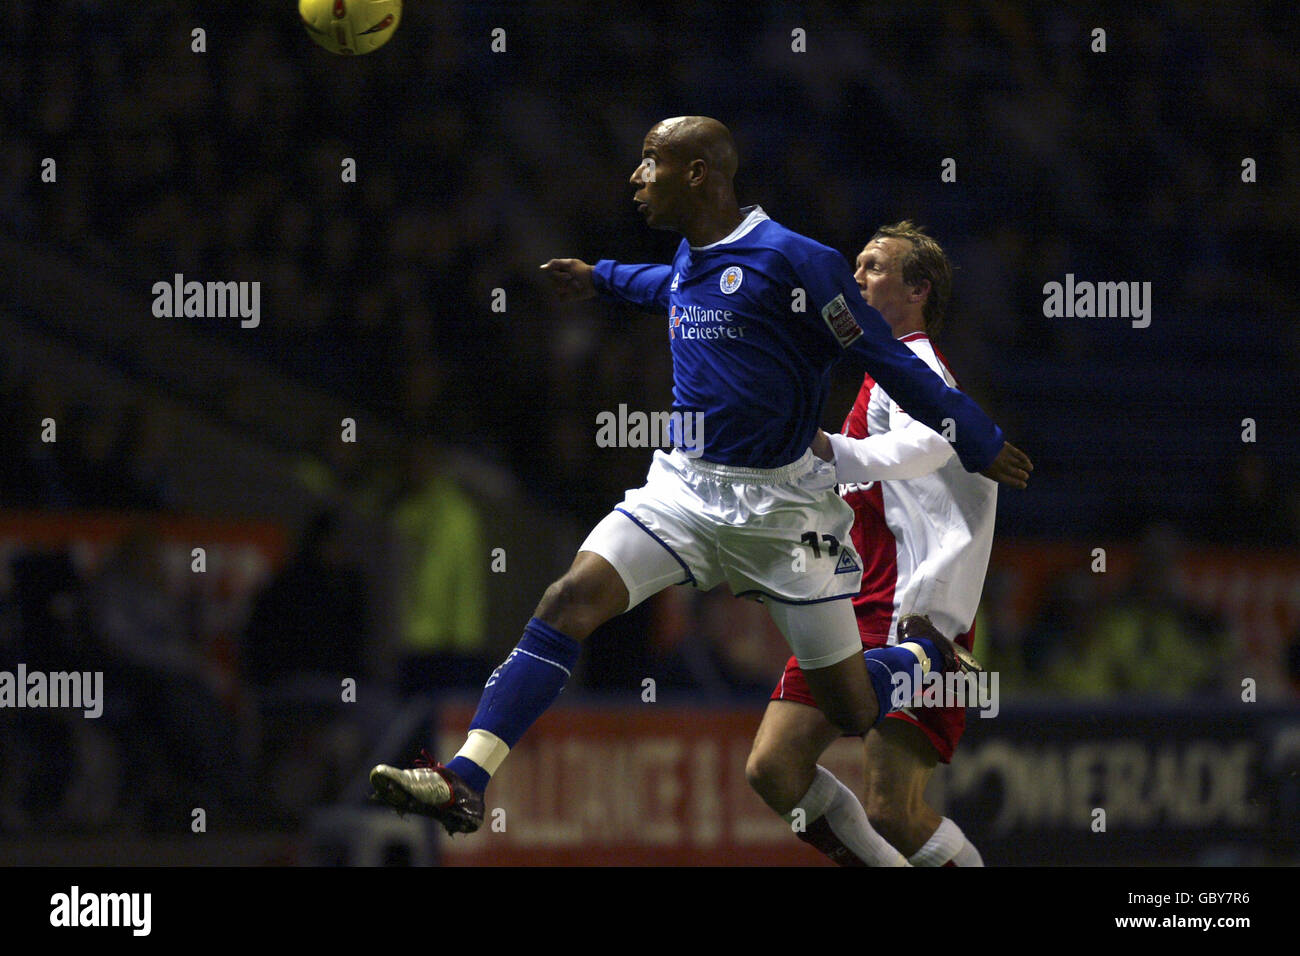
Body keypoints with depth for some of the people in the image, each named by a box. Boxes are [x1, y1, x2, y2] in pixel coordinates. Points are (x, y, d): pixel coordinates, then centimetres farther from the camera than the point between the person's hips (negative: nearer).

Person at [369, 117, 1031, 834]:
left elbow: (886, 359, -11)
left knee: (852, 713, -1)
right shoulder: (691, 257, 8)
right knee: (569, 600, -18)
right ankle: (466, 781, -25)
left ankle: (931, 658, 34)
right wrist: (600, 278, 48)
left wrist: (980, 444, -6)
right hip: (683, 486, 6)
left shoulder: (791, 260, -16)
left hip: (780, 503, -6)